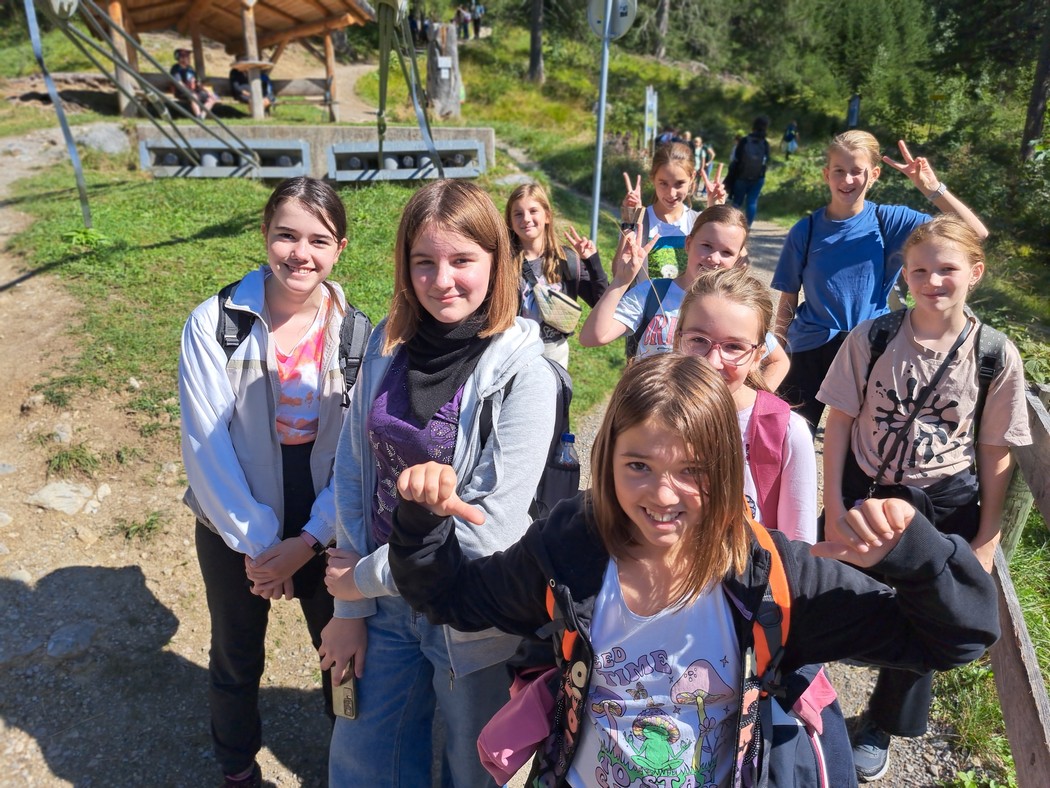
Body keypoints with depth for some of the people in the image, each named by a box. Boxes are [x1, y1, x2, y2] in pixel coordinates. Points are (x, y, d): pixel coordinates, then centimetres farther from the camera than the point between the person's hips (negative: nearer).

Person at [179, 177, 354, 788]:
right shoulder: (214, 324, -14)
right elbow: (206, 444, -15)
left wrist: (310, 540, -15)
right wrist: (256, 540, -14)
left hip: (325, 531, 1)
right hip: (235, 530, -1)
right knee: (237, 662, 20)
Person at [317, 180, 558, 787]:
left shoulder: (524, 373, -20)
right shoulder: (387, 346, -5)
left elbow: (491, 525, -22)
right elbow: (353, 473, 0)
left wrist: (367, 576, -12)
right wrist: (348, 605, -1)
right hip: (380, 604, 4)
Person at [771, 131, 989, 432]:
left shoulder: (891, 221, -5)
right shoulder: (805, 231, -5)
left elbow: (975, 233, -11)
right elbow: (788, 302, -1)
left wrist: (932, 188, -21)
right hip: (809, 349, 0)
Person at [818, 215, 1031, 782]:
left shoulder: (997, 357, -9)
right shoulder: (870, 339, -10)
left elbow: (996, 454, -3)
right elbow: (840, 423, -5)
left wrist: (987, 540, -1)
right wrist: (834, 507, -6)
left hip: (943, 509, 0)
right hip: (862, 494, 0)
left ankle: (882, 725, 42)